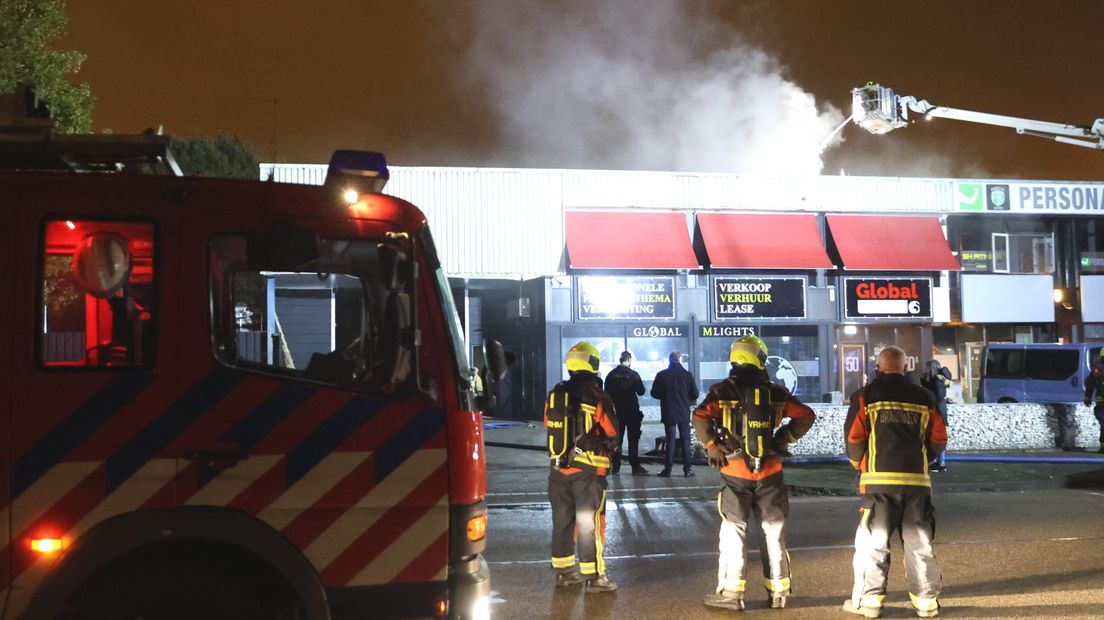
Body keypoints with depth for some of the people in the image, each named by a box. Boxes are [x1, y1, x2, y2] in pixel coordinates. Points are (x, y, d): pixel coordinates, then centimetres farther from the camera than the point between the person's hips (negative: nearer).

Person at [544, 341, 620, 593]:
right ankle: (593, 576, 1)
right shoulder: (597, 397, -12)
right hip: (589, 468, -5)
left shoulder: (554, 395, 2)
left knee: (562, 519, 14)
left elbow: (550, 427, 11)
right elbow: (611, 431, -4)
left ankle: (564, 571, 23)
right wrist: (605, 446, 16)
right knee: (590, 522, 0)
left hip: (559, 466, 5)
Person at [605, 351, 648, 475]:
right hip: (632, 411, -3)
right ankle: (635, 467, -3)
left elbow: (607, 393, 4)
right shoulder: (633, 374, -9)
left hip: (616, 411, 3)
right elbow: (641, 391, -5)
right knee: (633, 439, 1)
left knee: (617, 440, 8)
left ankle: (615, 467, 7)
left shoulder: (611, 375, 1)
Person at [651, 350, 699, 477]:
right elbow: (695, 394, -3)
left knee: (670, 440, 5)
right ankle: (687, 469, 4)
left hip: (669, 412, 0)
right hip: (684, 412, 0)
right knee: (685, 441, 5)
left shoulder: (661, 375, -5)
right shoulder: (687, 375, -5)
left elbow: (654, 393, 0)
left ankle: (668, 469, 4)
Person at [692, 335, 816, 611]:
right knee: (774, 531, 10)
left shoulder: (723, 391, -4)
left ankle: (730, 591, -1)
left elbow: (699, 417, -16)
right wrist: (784, 439, 9)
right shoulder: (775, 392, 3)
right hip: (770, 471, 2)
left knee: (734, 531, 2)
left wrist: (712, 446, -5)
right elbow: (806, 415, 4)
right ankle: (778, 591, 15)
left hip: (735, 471, -2)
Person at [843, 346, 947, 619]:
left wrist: (857, 463, 17)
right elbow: (939, 440, 9)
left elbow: (853, 438, -3)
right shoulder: (924, 397, 9)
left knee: (872, 541, 4)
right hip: (917, 480, 3)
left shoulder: (865, 396, 0)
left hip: (879, 480, -2)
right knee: (919, 542, 10)